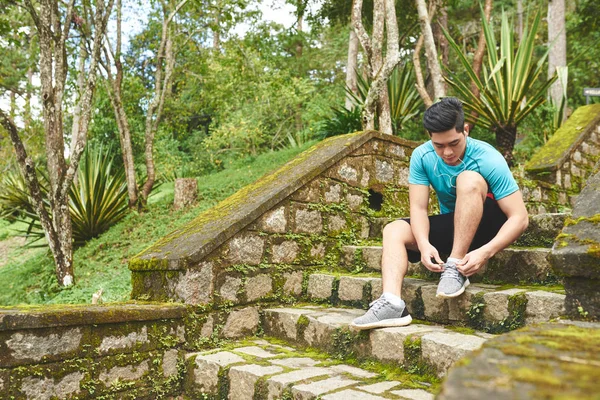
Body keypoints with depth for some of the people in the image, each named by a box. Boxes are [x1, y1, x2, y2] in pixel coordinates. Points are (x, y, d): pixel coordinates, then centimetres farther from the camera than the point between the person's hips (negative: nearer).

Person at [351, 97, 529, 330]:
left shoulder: (488, 160, -23)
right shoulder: (422, 156, -13)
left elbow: (520, 217, -25)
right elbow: (418, 208, -17)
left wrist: (486, 252, -40)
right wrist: (424, 244, -37)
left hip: (487, 224, -4)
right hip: (451, 226, 5)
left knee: (469, 179, -31)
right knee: (393, 230, -15)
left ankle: (455, 269, -30)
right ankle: (392, 304, -35)